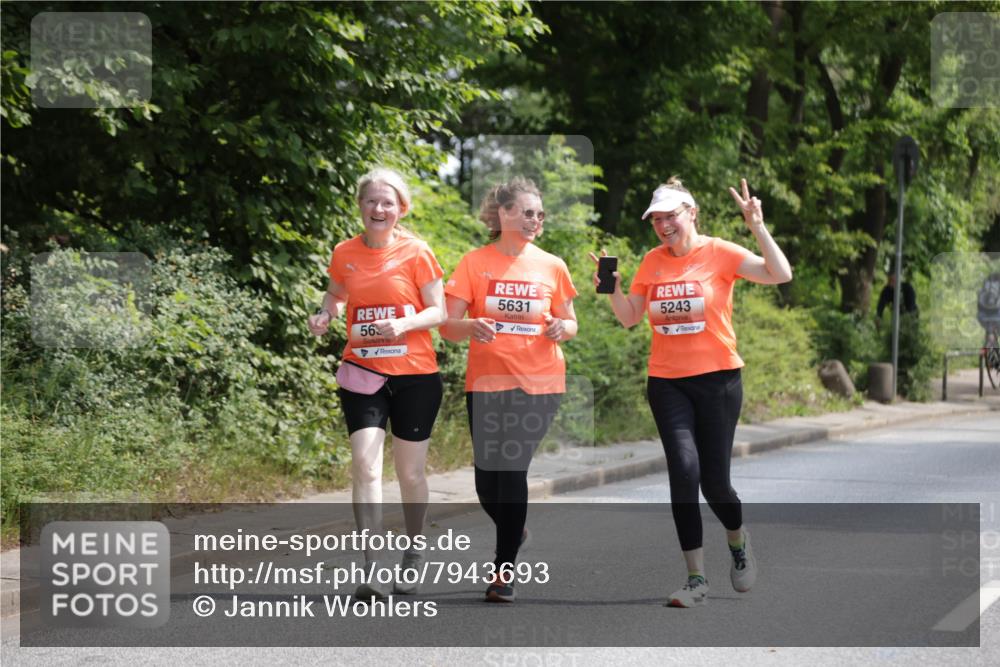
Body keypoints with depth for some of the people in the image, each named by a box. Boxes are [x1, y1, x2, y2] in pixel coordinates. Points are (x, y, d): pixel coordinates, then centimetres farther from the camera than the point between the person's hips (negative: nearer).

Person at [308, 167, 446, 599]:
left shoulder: (416, 253, -5)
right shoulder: (345, 253, 3)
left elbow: (438, 311, -3)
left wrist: (404, 324, -21)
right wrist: (325, 314, -1)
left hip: (414, 374, -2)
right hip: (362, 373, 2)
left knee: (410, 473, 8)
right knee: (365, 464, -14)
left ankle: (412, 559, 27)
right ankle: (371, 567, -15)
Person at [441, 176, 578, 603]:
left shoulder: (551, 266, 5)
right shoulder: (475, 263, 0)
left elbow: (570, 323, 14)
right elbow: (448, 326, -2)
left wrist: (563, 327, -10)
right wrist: (472, 326, -24)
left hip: (537, 384, 0)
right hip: (486, 383, 0)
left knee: (512, 469, -10)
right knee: (487, 480, 3)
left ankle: (505, 570, 0)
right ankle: (515, 533, 35)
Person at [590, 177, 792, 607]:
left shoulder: (719, 253, -6)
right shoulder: (652, 262, 6)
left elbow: (780, 275, -16)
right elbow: (630, 318, 12)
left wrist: (758, 229, -24)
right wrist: (612, 288, -6)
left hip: (717, 378, -2)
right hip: (666, 382, 3)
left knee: (714, 480, 1)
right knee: (684, 470, -14)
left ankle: (738, 541, 36)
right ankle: (696, 579, -7)